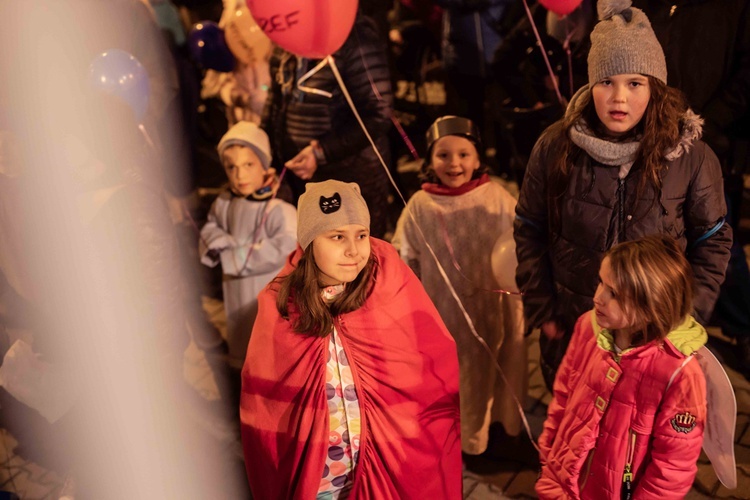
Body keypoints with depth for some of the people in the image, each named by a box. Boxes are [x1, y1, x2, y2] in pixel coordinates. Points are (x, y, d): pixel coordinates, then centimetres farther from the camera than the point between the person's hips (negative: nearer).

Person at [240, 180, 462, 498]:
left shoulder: (394, 286, -14)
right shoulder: (279, 304, -10)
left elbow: (440, 373, -6)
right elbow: (263, 403, -1)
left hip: (396, 464, 0)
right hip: (314, 474, 1)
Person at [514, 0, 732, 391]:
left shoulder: (691, 157, -13)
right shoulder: (555, 147, -12)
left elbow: (712, 243, -2)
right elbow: (529, 231, -3)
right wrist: (542, 310, -4)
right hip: (570, 329, 1)